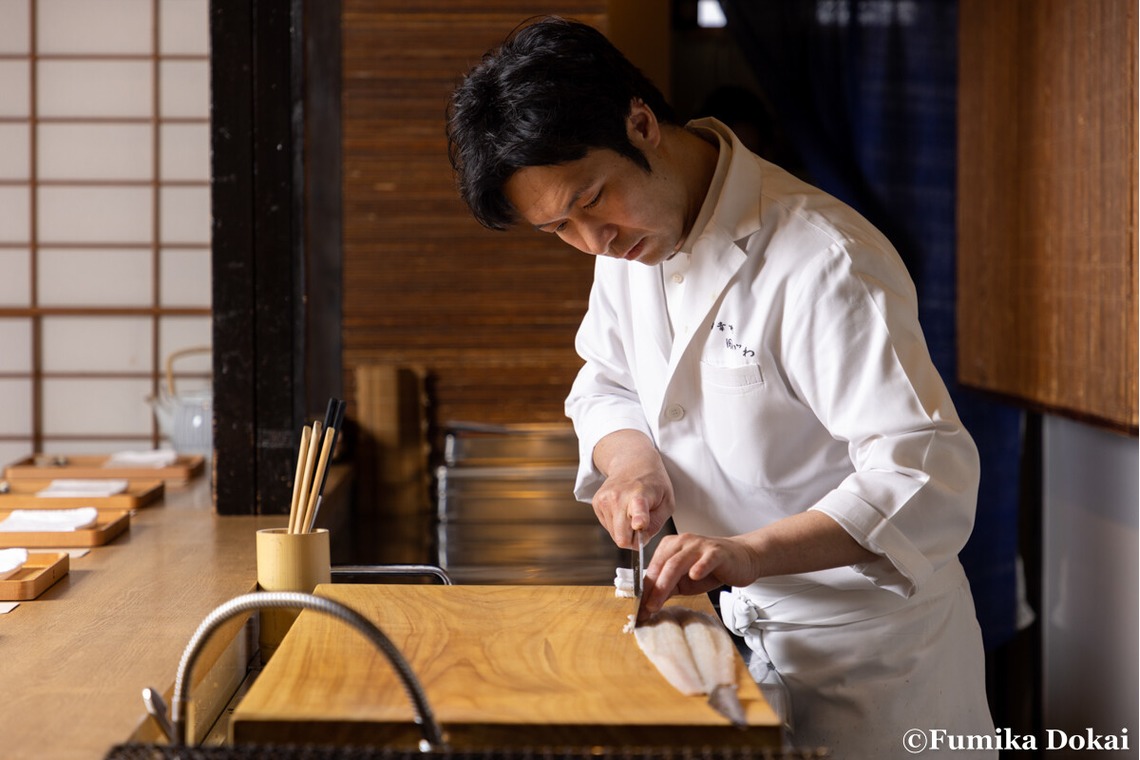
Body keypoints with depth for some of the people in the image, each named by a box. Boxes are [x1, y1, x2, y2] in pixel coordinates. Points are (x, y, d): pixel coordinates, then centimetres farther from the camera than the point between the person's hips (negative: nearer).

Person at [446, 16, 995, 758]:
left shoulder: (822, 263, -27)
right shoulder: (631, 232, -2)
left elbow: (930, 477, -32)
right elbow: (606, 387, 12)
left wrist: (751, 551, -43)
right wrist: (630, 459, -11)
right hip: (743, 628, 7)